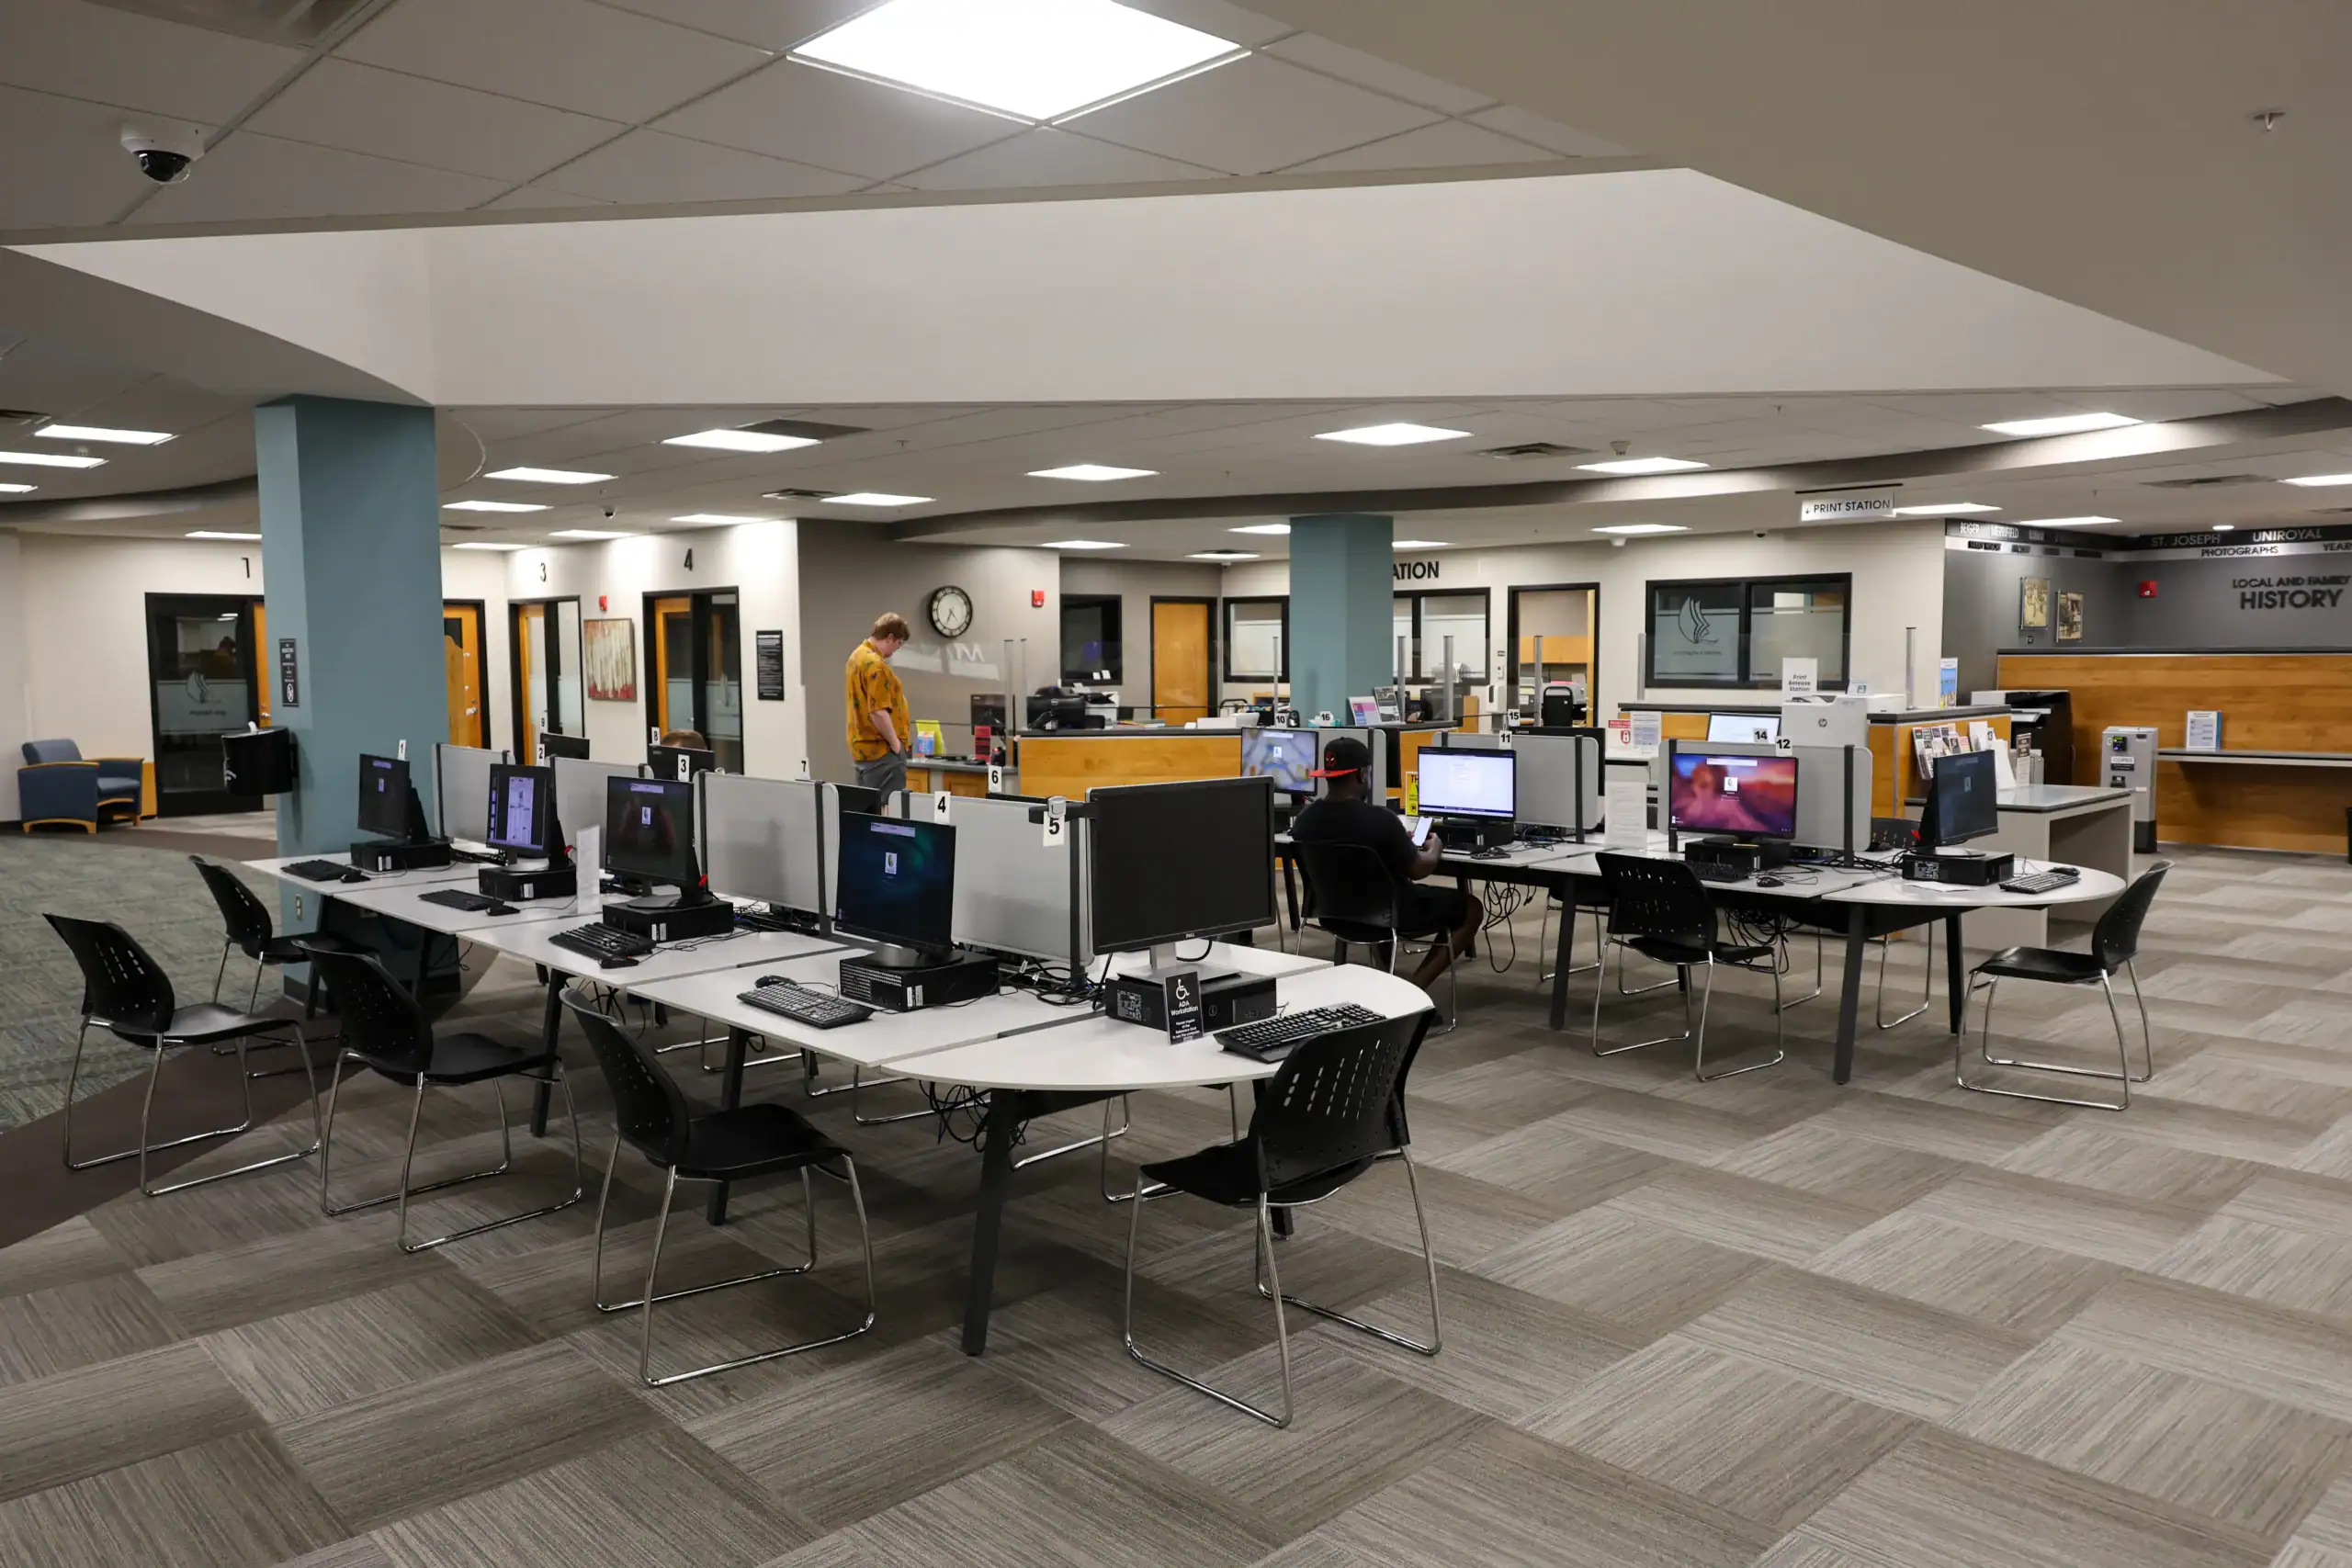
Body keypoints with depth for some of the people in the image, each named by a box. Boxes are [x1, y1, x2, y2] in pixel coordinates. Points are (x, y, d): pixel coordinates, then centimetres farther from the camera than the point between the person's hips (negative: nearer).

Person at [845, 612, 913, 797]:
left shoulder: (857, 655, 13)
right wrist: (895, 743, -13)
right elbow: (878, 712, -25)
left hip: (862, 747, 10)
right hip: (882, 751, -10)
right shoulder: (876, 665, -19)